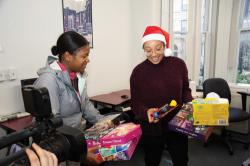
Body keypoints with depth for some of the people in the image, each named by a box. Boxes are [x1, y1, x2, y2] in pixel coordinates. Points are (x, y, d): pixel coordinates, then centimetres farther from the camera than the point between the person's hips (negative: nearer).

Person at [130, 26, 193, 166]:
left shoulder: (179, 64, -6)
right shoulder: (138, 72, -11)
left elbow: (185, 90, 8)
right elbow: (135, 103, -7)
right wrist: (146, 111, -26)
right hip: (151, 129, -1)